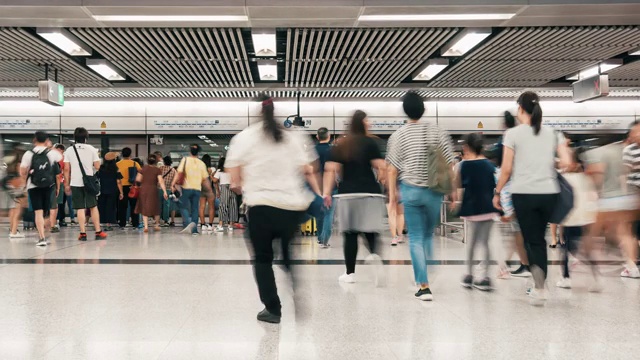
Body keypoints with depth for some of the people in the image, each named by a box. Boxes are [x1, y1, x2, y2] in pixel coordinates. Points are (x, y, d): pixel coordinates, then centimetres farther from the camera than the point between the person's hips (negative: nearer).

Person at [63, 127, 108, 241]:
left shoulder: (69, 150, 3)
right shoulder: (92, 149, 1)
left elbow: (66, 169, 1)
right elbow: (97, 167, -2)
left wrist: (67, 184, 7)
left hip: (75, 183, 0)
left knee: (80, 208, 3)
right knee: (93, 207, 8)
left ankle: (83, 233, 1)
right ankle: (98, 232, 9)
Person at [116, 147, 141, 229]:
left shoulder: (118, 164, -4)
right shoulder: (135, 164, -3)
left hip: (122, 187, 0)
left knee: (122, 207, 7)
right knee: (134, 206, 9)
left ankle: (122, 224, 7)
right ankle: (135, 224, 9)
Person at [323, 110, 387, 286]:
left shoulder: (340, 146, 10)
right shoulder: (369, 142, 1)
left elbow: (331, 169, 2)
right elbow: (381, 167, -8)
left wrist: (327, 192, 1)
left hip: (346, 194, 2)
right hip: (369, 193, -2)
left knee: (350, 234, 6)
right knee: (370, 230, 2)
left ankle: (350, 273, 11)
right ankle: (374, 254, -29)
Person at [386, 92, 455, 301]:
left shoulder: (398, 136, -3)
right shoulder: (437, 132, 0)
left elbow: (392, 168, -3)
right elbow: (450, 164, 0)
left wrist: (392, 192, 8)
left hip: (410, 190, -1)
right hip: (434, 191, 2)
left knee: (416, 238, 3)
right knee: (429, 235, 19)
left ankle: (424, 286, -1)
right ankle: (424, 275, 23)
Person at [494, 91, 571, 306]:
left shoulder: (513, 134, -1)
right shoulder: (552, 133, 10)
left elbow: (506, 169, -4)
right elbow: (566, 163, 2)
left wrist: (497, 193, 7)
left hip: (524, 194, -3)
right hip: (549, 193, 3)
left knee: (532, 240, 6)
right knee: (540, 239, 18)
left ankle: (540, 288, -11)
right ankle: (539, 287, 23)